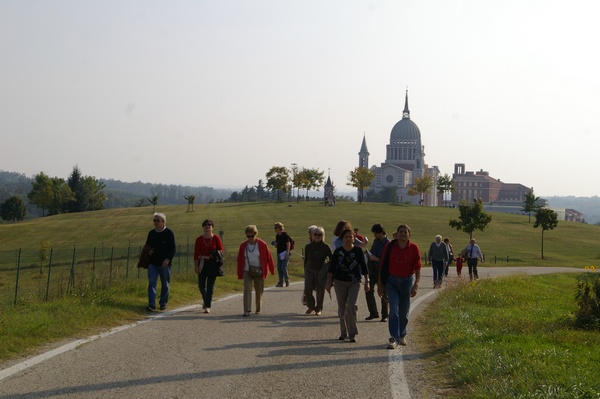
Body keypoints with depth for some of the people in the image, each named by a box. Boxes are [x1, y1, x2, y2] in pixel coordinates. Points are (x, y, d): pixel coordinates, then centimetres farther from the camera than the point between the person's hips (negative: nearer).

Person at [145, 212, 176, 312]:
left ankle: (163, 303, 22)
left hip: (164, 264, -3)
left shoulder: (169, 233, -4)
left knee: (165, 285, 7)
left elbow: (172, 249, -8)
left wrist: (168, 259, -22)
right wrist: (148, 251, 0)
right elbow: (147, 245, 23)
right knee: (152, 283, -9)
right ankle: (152, 305, -13)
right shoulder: (151, 233, 10)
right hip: (152, 263, 3)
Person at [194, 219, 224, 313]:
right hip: (202, 263, 1)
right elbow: (196, 253, -1)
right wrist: (196, 265, -6)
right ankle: (205, 300, 34)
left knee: (210, 286, -4)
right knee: (201, 285, 5)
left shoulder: (216, 238, -1)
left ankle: (207, 306, -1)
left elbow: (221, 250, 7)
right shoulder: (199, 239, 1)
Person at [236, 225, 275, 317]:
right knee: (247, 290, -12)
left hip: (259, 272, -1)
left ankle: (258, 309, 26)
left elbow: (269, 257, 0)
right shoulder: (243, 246, -1)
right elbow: (240, 260, 6)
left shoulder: (262, 245, -8)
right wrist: (240, 274, 6)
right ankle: (247, 311, -15)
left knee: (259, 291, 9)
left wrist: (272, 270, 5)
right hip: (247, 271, 1)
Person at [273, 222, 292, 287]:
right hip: (279, 253, 8)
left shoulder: (285, 235, -10)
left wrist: (287, 253, -18)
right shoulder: (277, 236, 12)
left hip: (285, 254, -8)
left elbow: (288, 244, -12)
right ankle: (280, 282, 10)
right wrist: (275, 244, -3)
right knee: (279, 268, 4)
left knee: (283, 267, -11)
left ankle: (287, 281, 7)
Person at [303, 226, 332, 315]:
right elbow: (305, 260, 11)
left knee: (320, 291, 1)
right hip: (309, 270, 2)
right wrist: (305, 271, 10)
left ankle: (318, 309, 17)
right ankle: (311, 306, 13)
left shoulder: (325, 247, -4)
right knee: (307, 289, -9)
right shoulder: (308, 246, 4)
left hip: (321, 271, -2)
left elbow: (331, 259, 2)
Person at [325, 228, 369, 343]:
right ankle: (343, 333, 21)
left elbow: (364, 267, 3)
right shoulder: (338, 251, -2)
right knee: (341, 308, 8)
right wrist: (329, 282, -5)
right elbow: (331, 268, 1)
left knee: (351, 306, -14)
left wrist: (367, 281, 1)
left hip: (354, 282, -2)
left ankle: (352, 334, -7)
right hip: (340, 282, 2)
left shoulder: (358, 251, -3)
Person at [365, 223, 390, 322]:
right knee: (368, 291, 6)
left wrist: (377, 259, -24)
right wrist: (368, 254, 2)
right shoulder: (375, 241, 10)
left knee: (383, 294, 2)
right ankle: (373, 313, 18)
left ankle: (384, 315, 12)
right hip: (372, 270, 7)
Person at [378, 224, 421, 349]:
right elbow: (383, 266, 1)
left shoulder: (414, 248, -5)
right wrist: (380, 284, 1)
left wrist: (416, 285, -15)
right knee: (394, 309, -11)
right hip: (392, 281, -1)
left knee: (404, 311, 10)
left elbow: (417, 268, -5)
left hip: (407, 280, 1)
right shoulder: (390, 246, -5)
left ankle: (402, 335, 29)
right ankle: (394, 338, -11)